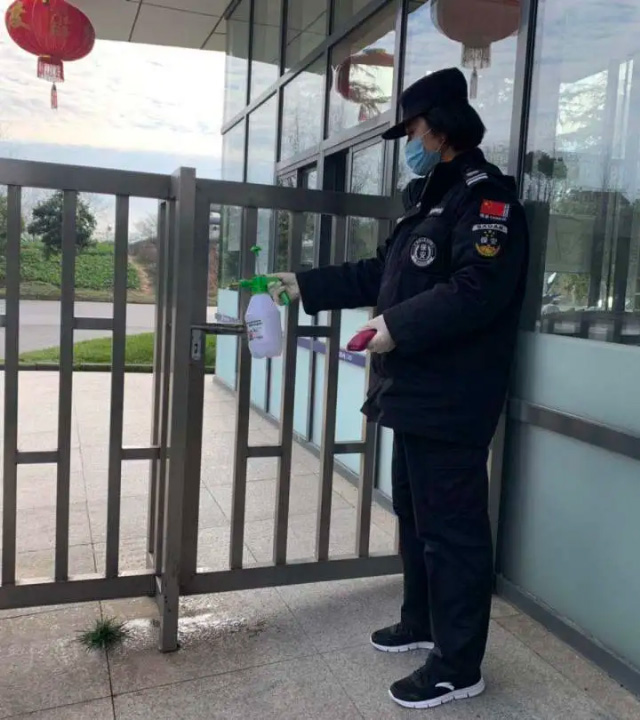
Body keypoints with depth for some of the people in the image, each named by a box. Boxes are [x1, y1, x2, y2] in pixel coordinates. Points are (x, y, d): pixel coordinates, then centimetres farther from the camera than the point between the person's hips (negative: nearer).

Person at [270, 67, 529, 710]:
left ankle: (458, 667, 13)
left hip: (451, 403, -10)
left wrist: (396, 327, -22)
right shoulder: (428, 200, 20)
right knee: (415, 517, 19)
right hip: (415, 393, 10)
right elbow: (380, 273, 23)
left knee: (452, 529, -1)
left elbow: (476, 290, -25)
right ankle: (420, 623, 37)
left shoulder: (485, 196, -11)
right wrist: (306, 287, 20)